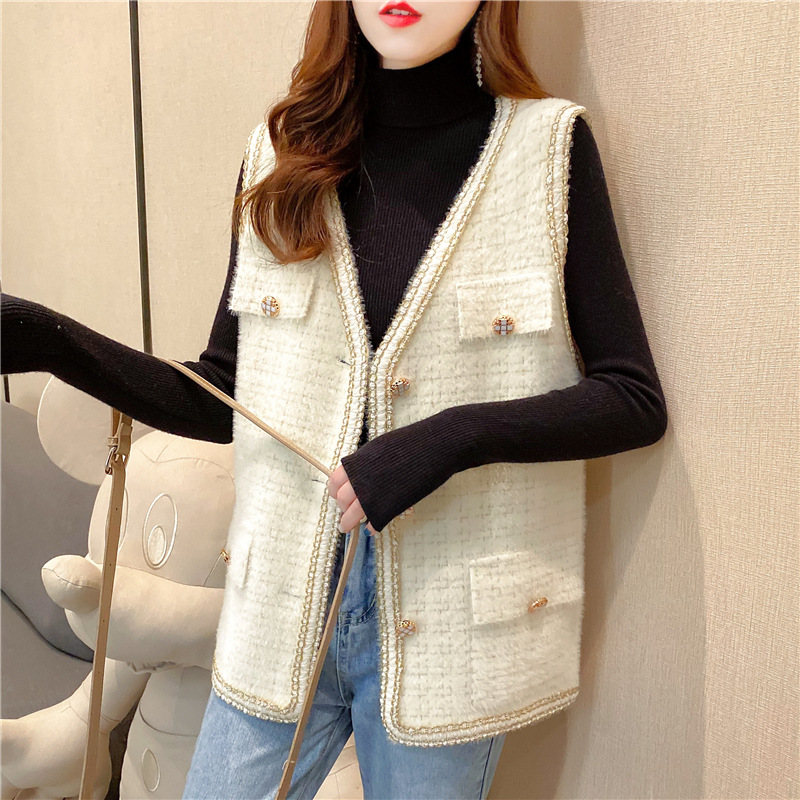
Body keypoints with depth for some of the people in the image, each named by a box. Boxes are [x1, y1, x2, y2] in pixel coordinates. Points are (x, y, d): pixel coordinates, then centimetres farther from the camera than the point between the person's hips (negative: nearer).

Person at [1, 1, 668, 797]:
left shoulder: (548, 145, -5)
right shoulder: (282, 154, 3)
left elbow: (636, 401, -6)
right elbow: (221, 402, 5)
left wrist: (454, 437, -20)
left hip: (448, 623, -2)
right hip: (283, 610, 3)